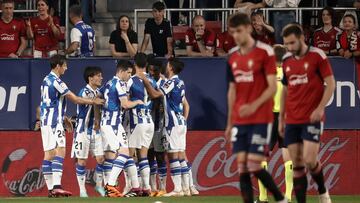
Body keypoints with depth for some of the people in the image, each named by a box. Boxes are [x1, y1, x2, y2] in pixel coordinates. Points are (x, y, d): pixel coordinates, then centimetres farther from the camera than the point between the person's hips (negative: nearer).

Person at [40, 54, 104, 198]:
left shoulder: (46, 80, 15)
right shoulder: (56, 81, -13)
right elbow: (75, 99, -10)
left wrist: (64, 119, 29)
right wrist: (94, 101, 1)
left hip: (45, 121, 10)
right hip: (54, 121, -10)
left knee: (49, 154, 7)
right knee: (59, 152, -14)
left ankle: (51, 188, 7)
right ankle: (56, 186, -25)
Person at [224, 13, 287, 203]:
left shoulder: (265, 52, -7)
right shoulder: (233, 57, 11)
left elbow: (272, 87, -11)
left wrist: (254, 105, -25)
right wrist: (230, 123, 16)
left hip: (260, 119, -6)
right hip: (239, 121, 6)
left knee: (254, 166, -11)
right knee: (242, 167, -1)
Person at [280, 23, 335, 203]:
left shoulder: (317, 56, -5)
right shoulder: (287, 61, 10)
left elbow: (330, 83, -6)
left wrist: (320, 108, -17)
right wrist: (281, 118, 15)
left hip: (312, 119, -5)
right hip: (292, 120, 5)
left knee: (309, 160, -12)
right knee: (297, 164, 1)